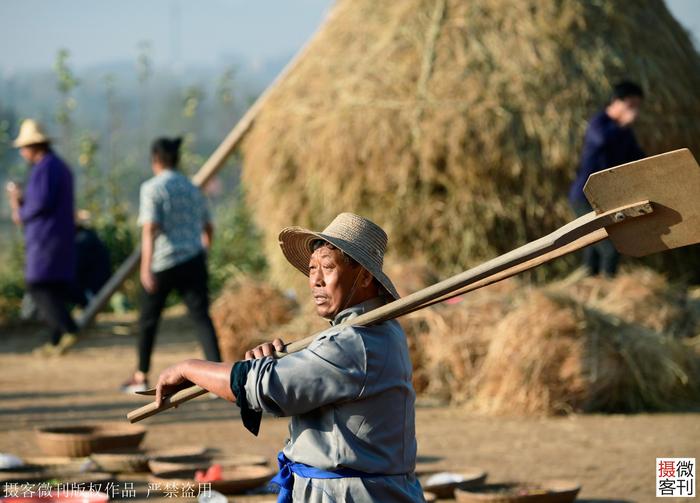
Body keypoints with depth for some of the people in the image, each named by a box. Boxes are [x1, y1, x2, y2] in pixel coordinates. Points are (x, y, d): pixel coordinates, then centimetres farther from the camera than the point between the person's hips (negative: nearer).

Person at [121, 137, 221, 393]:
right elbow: (208, 228, 19)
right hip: (193, 261, 4)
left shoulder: (152, 189, -6)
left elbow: (150, 229, -17)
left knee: (148, 319, 13)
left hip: (163, 264, -4)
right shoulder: (192, 189, 12)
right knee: (201, 317, -3)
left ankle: (141, 376, 24)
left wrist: (146, 268, -22)